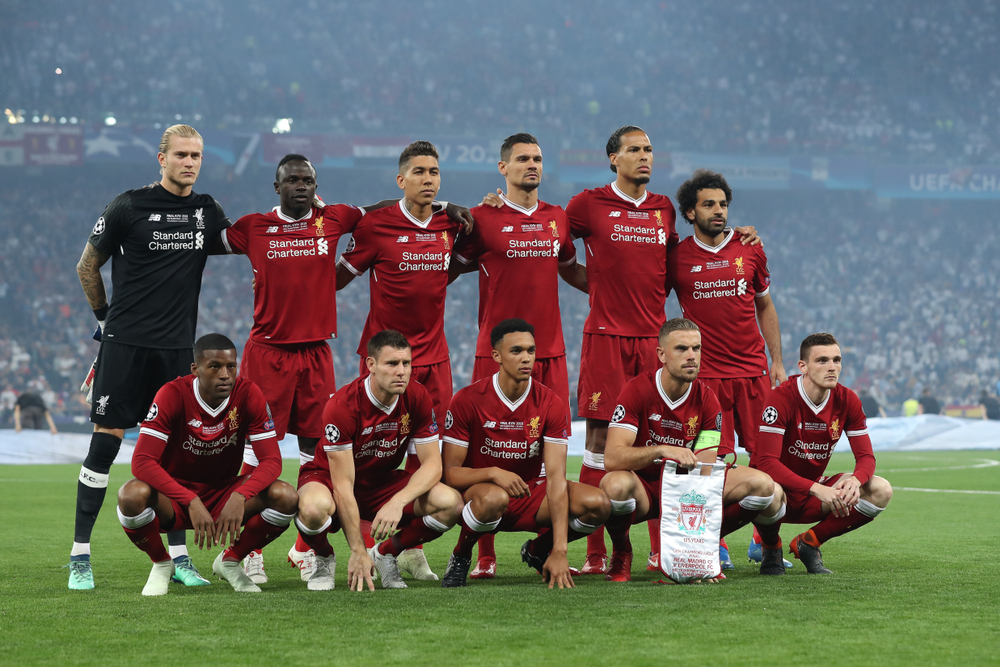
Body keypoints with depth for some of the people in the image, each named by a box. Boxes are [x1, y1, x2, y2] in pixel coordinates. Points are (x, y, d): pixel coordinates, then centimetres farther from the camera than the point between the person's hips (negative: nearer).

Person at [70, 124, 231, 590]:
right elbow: (87, 267, 6)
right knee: (106, 441, -5)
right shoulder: (128, 207, -4)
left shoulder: (207, 212, 9)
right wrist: (106, 317, 7)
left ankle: (178, 556, 11)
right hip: (126, 342, -4)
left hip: (177, 346, 4)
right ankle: (80, 557, 0)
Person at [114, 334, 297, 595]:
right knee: (133, 495, -35)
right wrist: (192, 502, -38)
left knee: (286, 497, -24)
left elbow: (271, 460, -15)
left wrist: (239, 497, -35)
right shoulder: (173, 395, -20)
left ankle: (230, 560, 4)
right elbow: (142, 461, -28)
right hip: (174, 496, -2)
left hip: (224, 494, 2)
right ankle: (161, 564, -2)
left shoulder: (248, 394, -13)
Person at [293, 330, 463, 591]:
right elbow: (343, 484, -27)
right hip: (329, 478, -4)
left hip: (383, 481, 4)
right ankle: (324, 559, -4)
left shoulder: (418, 398, -15)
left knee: (451, 503, -22)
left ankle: (385, 553, 4)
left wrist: (398, 502, -34)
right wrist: (358, 552, -30)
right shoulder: (342, 405, -28)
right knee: (314, 507, -42)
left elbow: (432, 463, -14)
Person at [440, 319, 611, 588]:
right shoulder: (467, 401, -13)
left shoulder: (550, 404, -9)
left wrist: (559, 551, -26)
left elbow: (555, 476, -17)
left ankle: (537, 550, 10)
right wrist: (493, 473, -33)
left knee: (597, 504, -22)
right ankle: (461, 556, -7)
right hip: (477, 492, -3)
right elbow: (450, 473, -12)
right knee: (494, 497, -41)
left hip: (529, 497, 4)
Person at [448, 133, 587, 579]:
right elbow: (450, 270, 4)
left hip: (550, 353, 4)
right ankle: (485, 556, 1)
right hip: (496, 353, -4)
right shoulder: (483, 219, -1)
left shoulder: (557, 219, 13)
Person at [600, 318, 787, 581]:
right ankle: (621, 555, -9)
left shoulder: (706, 400, -8)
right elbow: (612, 458, -28)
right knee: (616, 483, -40)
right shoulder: (637, 391, -18)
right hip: (645, 487, -3)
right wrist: (661, 450, -45)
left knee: (762, 484, -19)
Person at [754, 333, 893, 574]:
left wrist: (855, 480, -30)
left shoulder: (847, 400, -6)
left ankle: (808, 543, -1)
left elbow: (866, 457, -4)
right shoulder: (781, 399, -22)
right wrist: (816, 489, -38)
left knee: (881, 491, -16)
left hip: (816, 487, 5)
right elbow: (766, 461, -29)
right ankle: (770, 546, -5)